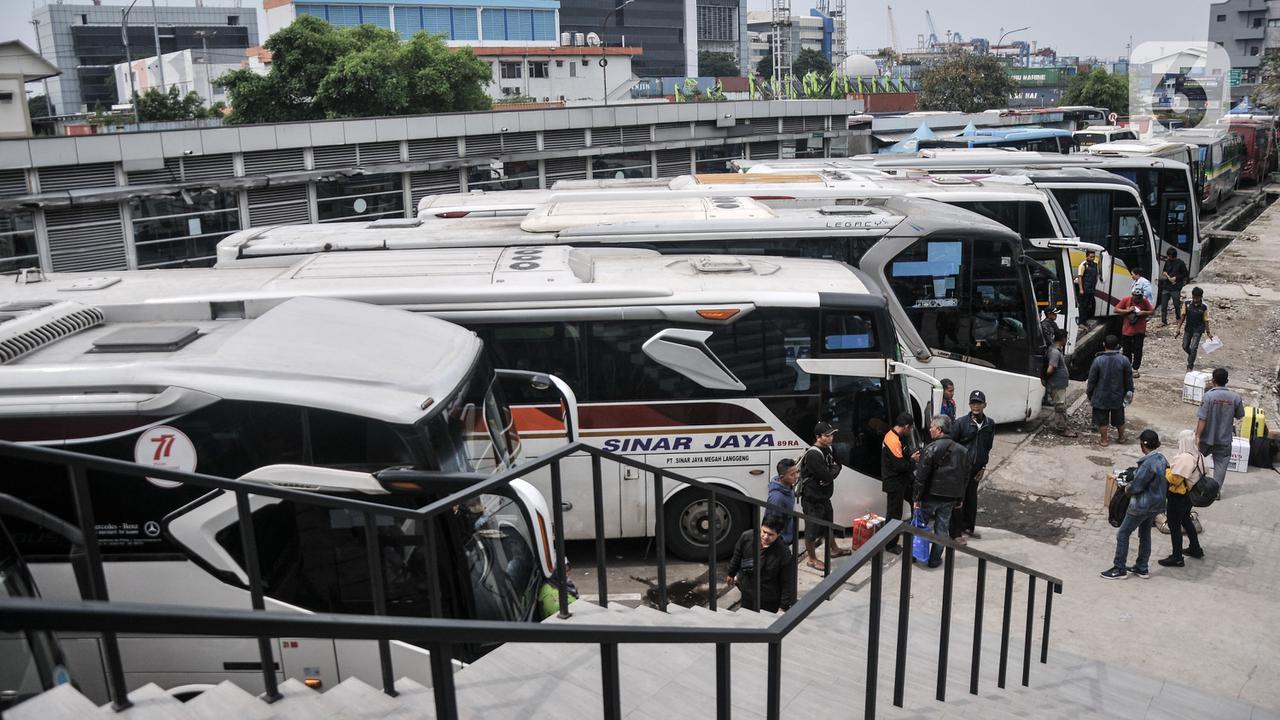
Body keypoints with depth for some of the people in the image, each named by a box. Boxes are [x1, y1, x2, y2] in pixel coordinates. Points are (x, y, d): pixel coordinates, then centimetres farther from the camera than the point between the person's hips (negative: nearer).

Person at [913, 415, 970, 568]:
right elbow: (965, 477, 11)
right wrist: (959, 498, 17)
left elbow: (921, 476, -16)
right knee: (942, 528, 12)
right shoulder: (963, 451, 5)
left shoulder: (931, 449, -16)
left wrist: (916, 498, -10)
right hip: (950, 498, 4)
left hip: (931, 495, -4)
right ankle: (935, 559, 18)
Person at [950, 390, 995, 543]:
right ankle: (955, 533, 4)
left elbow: (988, 447, 12)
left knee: (971, 497, 16)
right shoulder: (961, 423, -13)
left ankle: (968, 527, 32)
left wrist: (983, 467, 10)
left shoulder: (989, 424, 2)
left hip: (976, 468, 5)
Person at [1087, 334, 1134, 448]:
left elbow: (1092, 380, -10)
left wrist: (1089, 394, 4)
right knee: (1119, 419, 21)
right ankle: (1121, 438, 38)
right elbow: (1129, 379, -2)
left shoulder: (1098, 360, -18)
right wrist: (1129, 392, 13)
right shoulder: (1124, 360, -12)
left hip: (1101, 397, -2)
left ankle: (1104, 440, 23)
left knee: (1103, 421, 13)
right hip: (1118, 397, 2)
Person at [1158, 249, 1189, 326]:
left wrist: (1176, 278, -13)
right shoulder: (1167, 262, 7)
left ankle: (1178, 318, 27)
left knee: (1176, 305, 7)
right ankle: (1163, 321, 7)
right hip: (1166, 287, 5)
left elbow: (1185, 274, -4)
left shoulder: (1180, 263, -8)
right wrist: (1164, 273, -3)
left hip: (1175, 288, -5)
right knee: (1163, 305, 1)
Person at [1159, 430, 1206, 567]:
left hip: (1177, 497, -9)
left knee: (1174, 525, 2)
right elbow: (1200, 475, 13)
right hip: (1190, 495, 9)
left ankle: (1177, 558, 9)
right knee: (1186, 520, 27)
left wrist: (1166, 469, -11)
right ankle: (1195, 549, 41)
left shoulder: (1184, 458, -28)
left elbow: (1174, 479, -28)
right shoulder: (1199, 456, 2)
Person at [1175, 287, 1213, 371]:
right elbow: (1183, 316, 1)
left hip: (1198, 330, -3)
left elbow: (1206, 320, -2)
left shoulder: (1204, 307, -10)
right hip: (1188, 328, 3)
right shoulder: (1187, 304, -5)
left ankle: (1190, 367, -1)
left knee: (1193, 348, -9)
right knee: (1185, 346, 11)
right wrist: (1179, 328, -2)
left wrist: (1208, 332, 0)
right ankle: (1191, 357, 42)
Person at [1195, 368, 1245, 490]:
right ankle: (1216, 490, 12)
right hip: (1224, 439, 2)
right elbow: (1240, 416, 7)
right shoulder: (1235, 397, -8)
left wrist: (1197, 436, -16)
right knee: (1221, 464, 11)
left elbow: (1202, 419, -19)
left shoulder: (1208, 395, -17)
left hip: (1207, 438, -2)